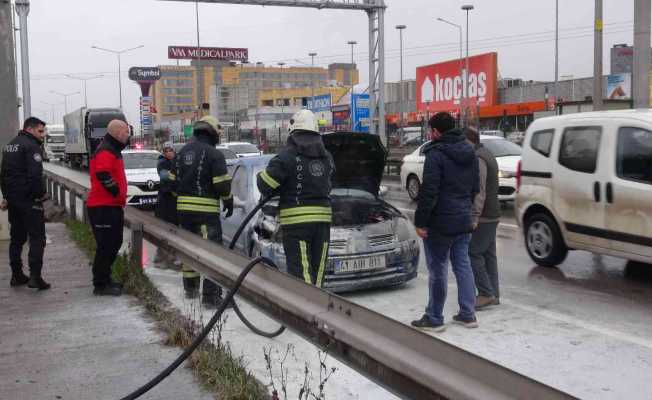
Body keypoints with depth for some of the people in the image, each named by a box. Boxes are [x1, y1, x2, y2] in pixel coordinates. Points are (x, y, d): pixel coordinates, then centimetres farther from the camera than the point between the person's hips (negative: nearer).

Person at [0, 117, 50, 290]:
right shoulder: (31, 146, -13)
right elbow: (35, 175, -23)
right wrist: (41, 194, -10)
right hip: (29, 200, -9)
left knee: (17, 237, 15)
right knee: (37, 238, -5)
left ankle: (16, 275, 19)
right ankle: (35, 276, -11)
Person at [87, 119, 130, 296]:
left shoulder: (112, 151, 19)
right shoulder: (105, 152, -16)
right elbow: (103, 174, -31)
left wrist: (121, 198, 19)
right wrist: (117, 193, -20)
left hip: (112, 206, 11)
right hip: (103, 207, -11)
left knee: (114, 244, 17)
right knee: (106, 246, -6)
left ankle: (104, 279, 27)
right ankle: (101, 285, 1)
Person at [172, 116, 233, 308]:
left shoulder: (182, 152, 12)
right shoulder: (213, 154, -10)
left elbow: (173, 180, 16)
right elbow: (222, 184, -12)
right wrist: (229, 202, 3)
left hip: (183, 208, 8)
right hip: (206, 210, -7)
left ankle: (190, 288, 31)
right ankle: (211, 295, -10)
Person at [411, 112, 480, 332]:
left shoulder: (436, 154, -16)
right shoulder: (469, 152, 11)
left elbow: (429, 192, -20)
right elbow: (475, 188, 18)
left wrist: (420, 221, -15)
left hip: (440, 223, -8)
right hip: (463, 221, 8)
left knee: (437, 270, 0)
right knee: (463, 266, 14)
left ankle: (434, 319, 8)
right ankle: (468, 314, 19)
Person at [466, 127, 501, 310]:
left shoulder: (477, 158, -15)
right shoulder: (487, 155, 19)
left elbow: (479, 191, -23)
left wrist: (474, 217, -26)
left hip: (483, 216, -10)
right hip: (493, 214, 10)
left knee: (473, 253, -7)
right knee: (488, 254, 11)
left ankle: (486, 293, -6)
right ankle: (493, 294, 15)